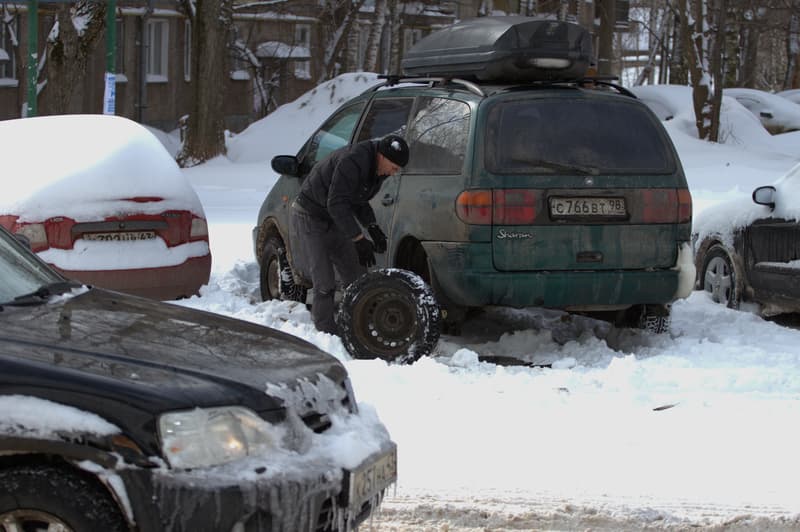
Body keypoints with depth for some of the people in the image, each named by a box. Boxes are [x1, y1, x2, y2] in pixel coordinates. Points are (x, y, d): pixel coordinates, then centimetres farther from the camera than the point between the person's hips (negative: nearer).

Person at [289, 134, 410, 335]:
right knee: (324, 284, -11)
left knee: (356, 278, 6)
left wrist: (372, 228, -4)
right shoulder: (352, 162, -31)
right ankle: (326, 332, -6)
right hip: (310, 218, -9)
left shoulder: (376, 169, -2)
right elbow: (336, 204, -33)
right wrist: (359, 239, -33)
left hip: (335, 219, 9)